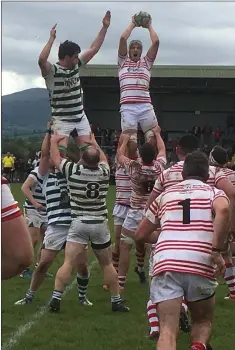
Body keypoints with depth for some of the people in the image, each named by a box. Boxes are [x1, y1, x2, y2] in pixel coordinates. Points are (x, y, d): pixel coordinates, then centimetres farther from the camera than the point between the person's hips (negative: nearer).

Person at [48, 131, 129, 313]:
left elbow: (55, 159, 9)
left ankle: (56, 299, -10)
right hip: (100, 224, 2)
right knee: (107, 264, 12)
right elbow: (103, 159, 23)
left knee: (68, 263, -5)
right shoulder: (104, 171, -1)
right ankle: (116, 301, 18)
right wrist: (95, 144, 38)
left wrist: (54, 141, 25)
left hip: (79, 224, -2)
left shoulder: (73, 170, -8)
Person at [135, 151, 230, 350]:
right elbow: (223, 210, -11)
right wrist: (217, 251, -9)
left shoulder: (165, 195, 24)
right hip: (201, 266, -1)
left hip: (165, 264, 1)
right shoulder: (214, 193, 15)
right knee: (203, 322, 22)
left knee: (168, 331, -2)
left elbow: (141, 234, 30)